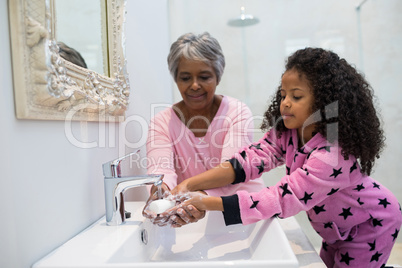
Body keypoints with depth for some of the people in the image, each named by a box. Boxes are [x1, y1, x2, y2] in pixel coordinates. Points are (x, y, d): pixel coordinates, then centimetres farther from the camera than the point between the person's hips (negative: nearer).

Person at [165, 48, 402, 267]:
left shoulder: (331, 155, -40)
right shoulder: (285, 132, -17)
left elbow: (283, 199, -44)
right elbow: (253, 158, -27)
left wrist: (206, 203, -49)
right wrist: (191, 184, -40)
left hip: (371, 227, -6)